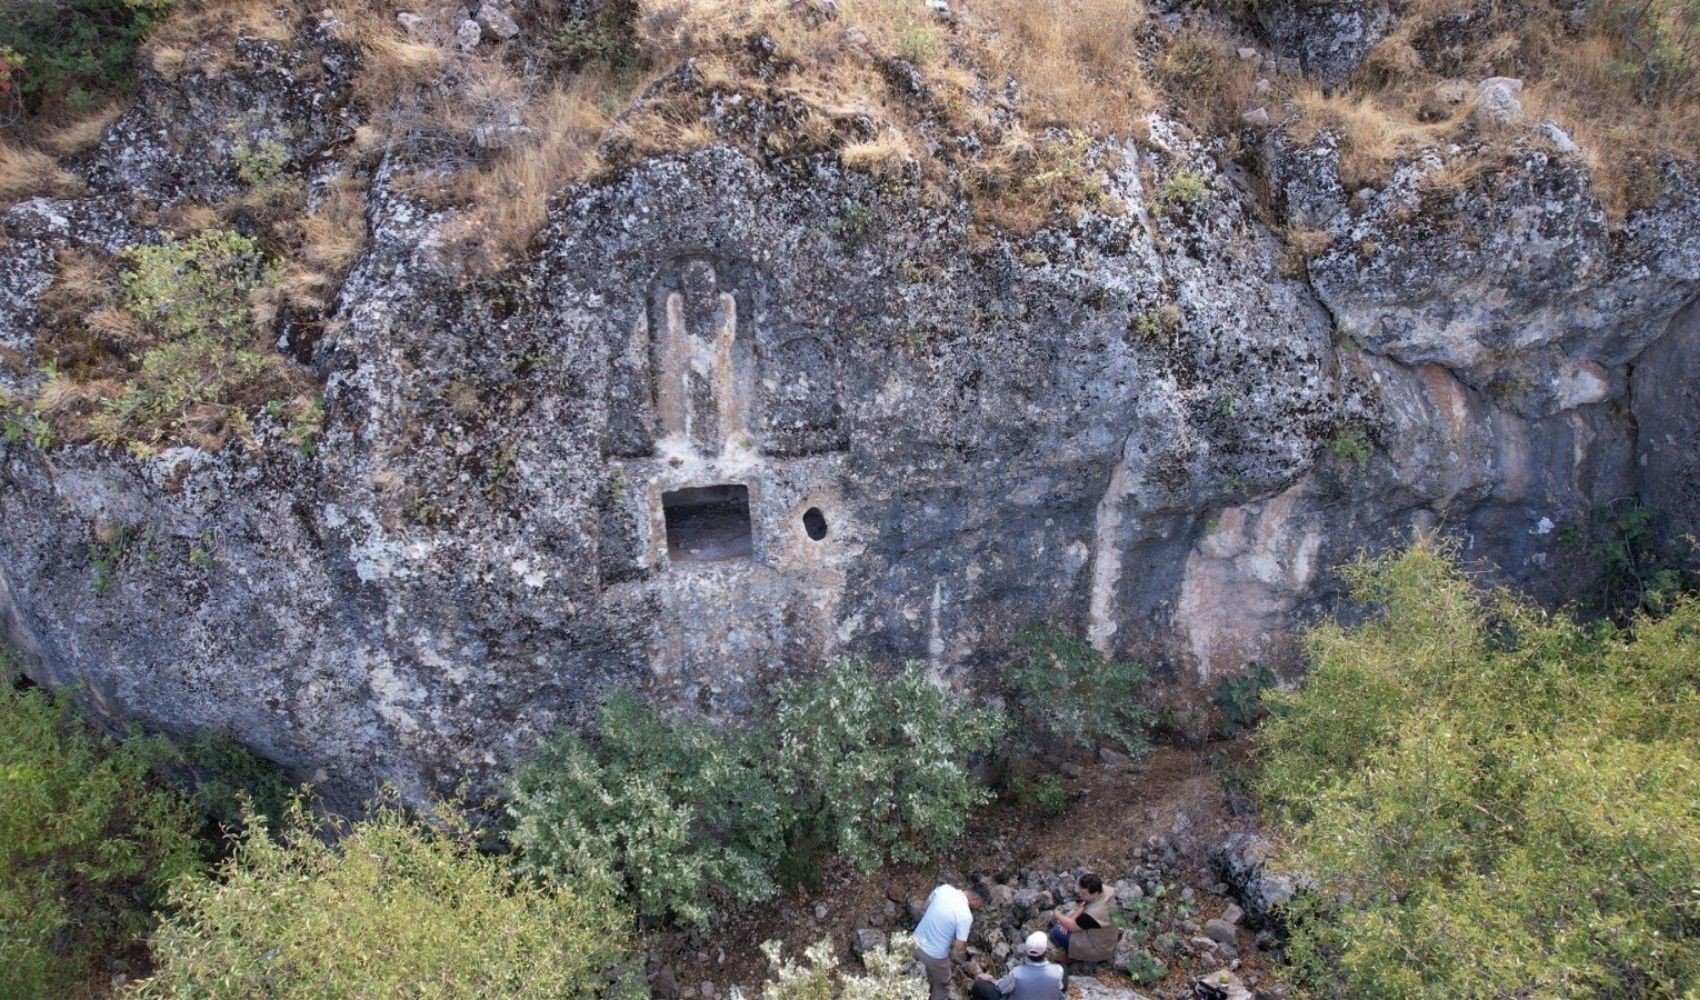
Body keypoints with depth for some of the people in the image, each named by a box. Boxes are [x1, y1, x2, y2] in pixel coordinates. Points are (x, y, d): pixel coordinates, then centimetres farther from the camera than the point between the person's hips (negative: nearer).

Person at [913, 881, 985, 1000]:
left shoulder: (944, 888, -10)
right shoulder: (965, 915, -27)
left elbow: (926, 906, 7)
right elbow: (959, 947, -22)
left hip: (916, 942, 6)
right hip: (934, 955, -6)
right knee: (941, 985, 24)